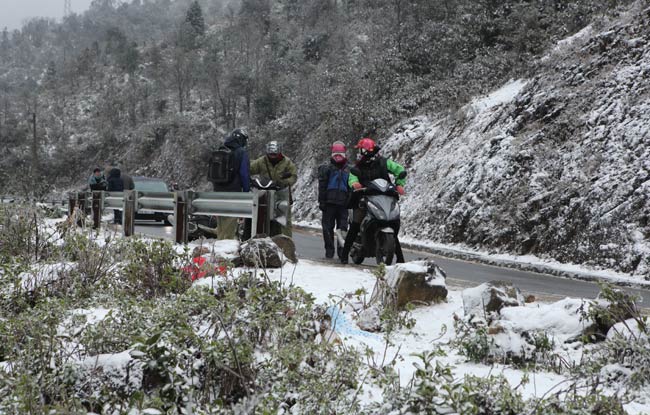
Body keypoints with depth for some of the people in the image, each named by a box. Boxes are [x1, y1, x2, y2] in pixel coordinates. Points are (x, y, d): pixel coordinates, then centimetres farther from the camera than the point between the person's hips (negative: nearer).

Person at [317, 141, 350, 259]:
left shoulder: (348, 170, 16)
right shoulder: (327, 168, 5)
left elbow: (351, 187, 20)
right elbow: (322, 186, 1)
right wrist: (321, 201, -6)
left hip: (343, 203, 2)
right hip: (329, 202, -2)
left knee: (343, 227, -1)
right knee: (328, 228, 0)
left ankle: (342, 250, 4)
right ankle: (329, 250, 7)